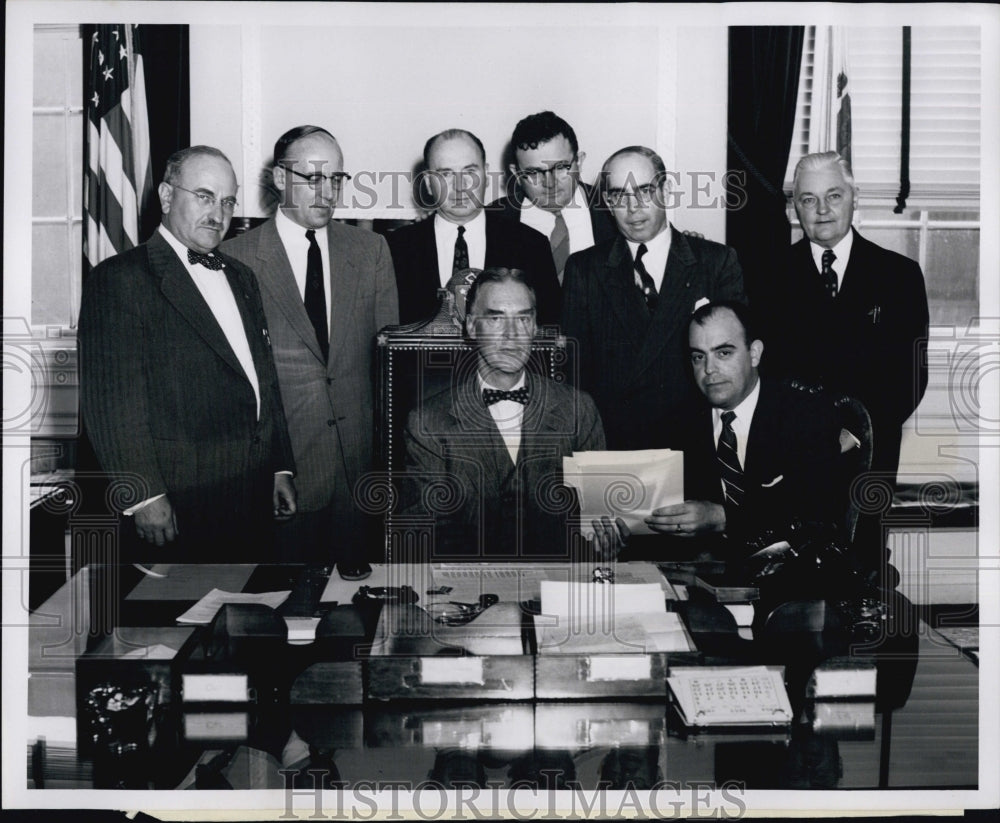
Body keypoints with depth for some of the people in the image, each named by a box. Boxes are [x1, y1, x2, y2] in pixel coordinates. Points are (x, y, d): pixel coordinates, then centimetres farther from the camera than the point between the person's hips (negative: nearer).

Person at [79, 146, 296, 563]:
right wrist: (144, 494, -18)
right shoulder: (120, 279, -7)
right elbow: (110, 398, -13)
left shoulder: (240, 277, 17)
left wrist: (281, 468, 14)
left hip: (254, 498, 7)